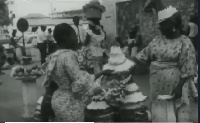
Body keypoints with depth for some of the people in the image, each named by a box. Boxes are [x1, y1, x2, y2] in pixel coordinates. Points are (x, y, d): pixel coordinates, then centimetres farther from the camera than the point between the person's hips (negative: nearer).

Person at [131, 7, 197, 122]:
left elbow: (188, 69, -13)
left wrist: (179, 86, -18)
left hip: (174, 85, -6)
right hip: (157, 84, 6)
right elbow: (144, 55, 10)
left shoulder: (185, 43, -11)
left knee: (177, 112, 0)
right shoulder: (157, 40, 6)